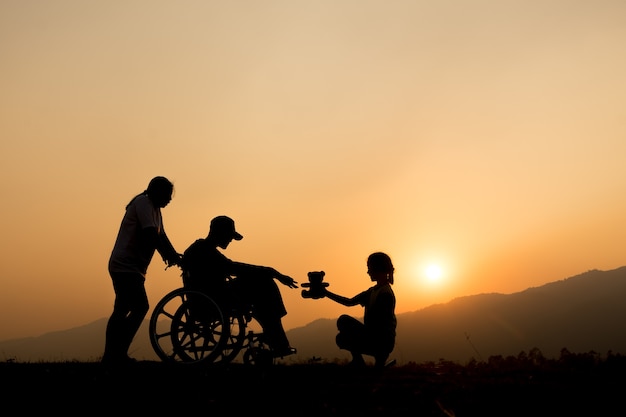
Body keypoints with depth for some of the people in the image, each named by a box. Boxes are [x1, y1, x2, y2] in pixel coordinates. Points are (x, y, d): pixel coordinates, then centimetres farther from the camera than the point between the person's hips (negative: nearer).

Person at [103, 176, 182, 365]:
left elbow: (161, 235, 15)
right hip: (126, 266, -11)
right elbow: (151, 234, -22)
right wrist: (168, 255, -23)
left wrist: (174, 255, 2)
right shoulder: (143, 203, -10)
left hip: (131, 267, 11)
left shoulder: (154, 208, 19)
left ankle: (112, 356, 18)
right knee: (140, 307, -15)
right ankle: (117, 355, -12)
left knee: (121, 312, 12)